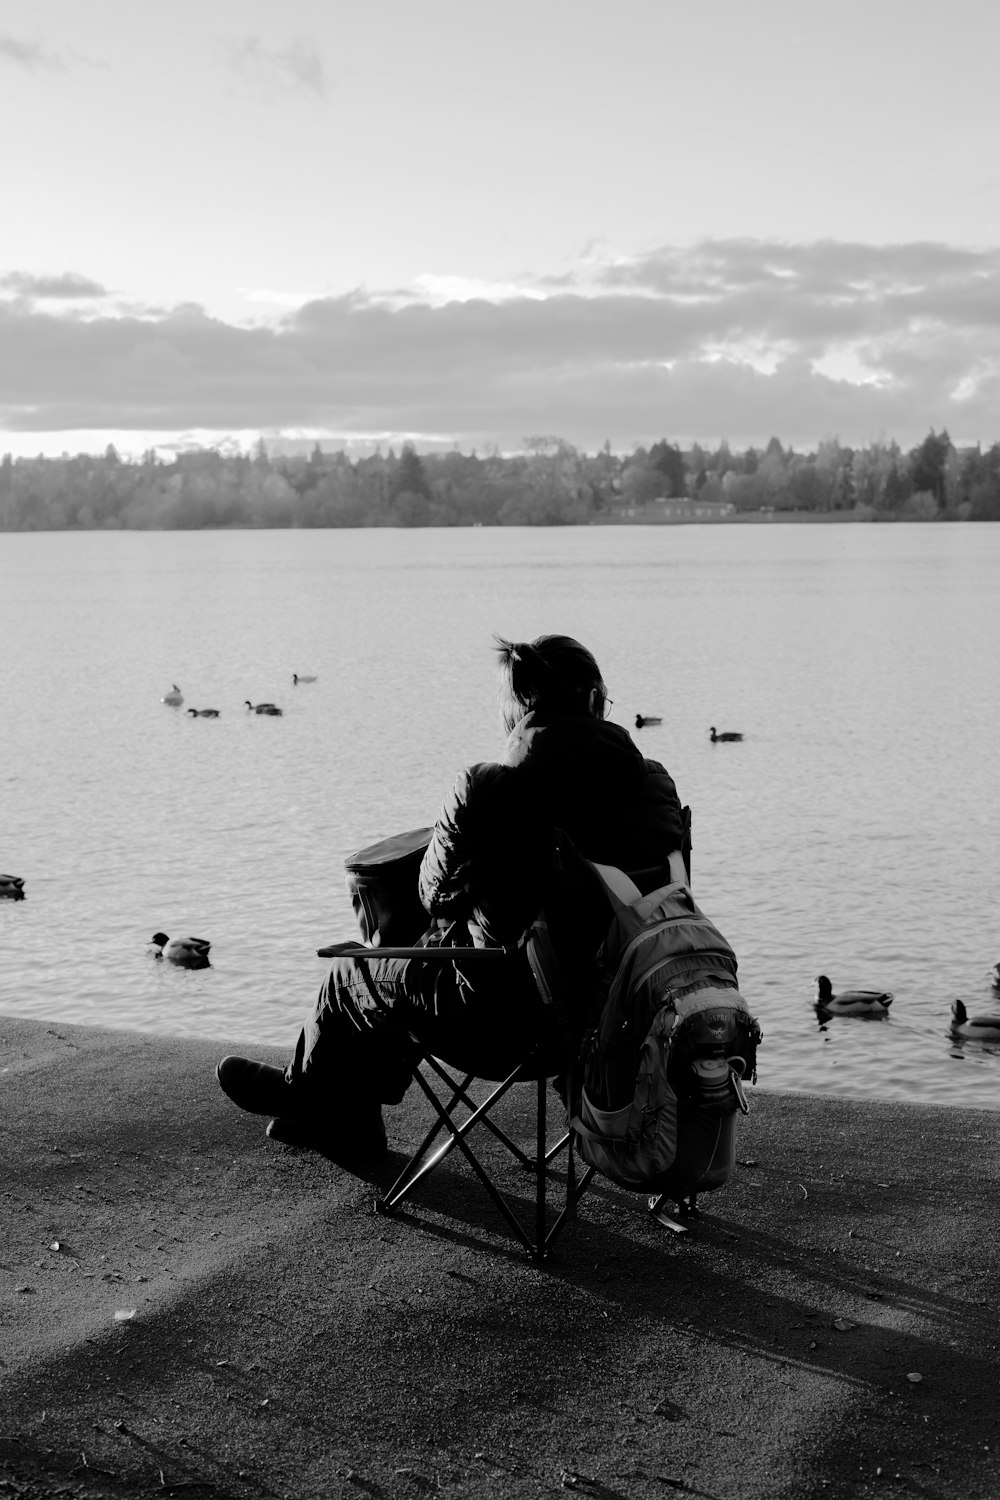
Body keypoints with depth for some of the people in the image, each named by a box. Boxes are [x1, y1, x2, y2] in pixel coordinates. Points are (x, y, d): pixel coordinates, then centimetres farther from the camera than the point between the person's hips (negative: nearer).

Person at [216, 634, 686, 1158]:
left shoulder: (484, 789, -21)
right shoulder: (656, 783, -8)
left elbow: (438, 893, -7)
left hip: (512, 1020, -6)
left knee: (353, 972, 24)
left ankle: (303, 1091, 53)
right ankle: (342, 1118, 47)